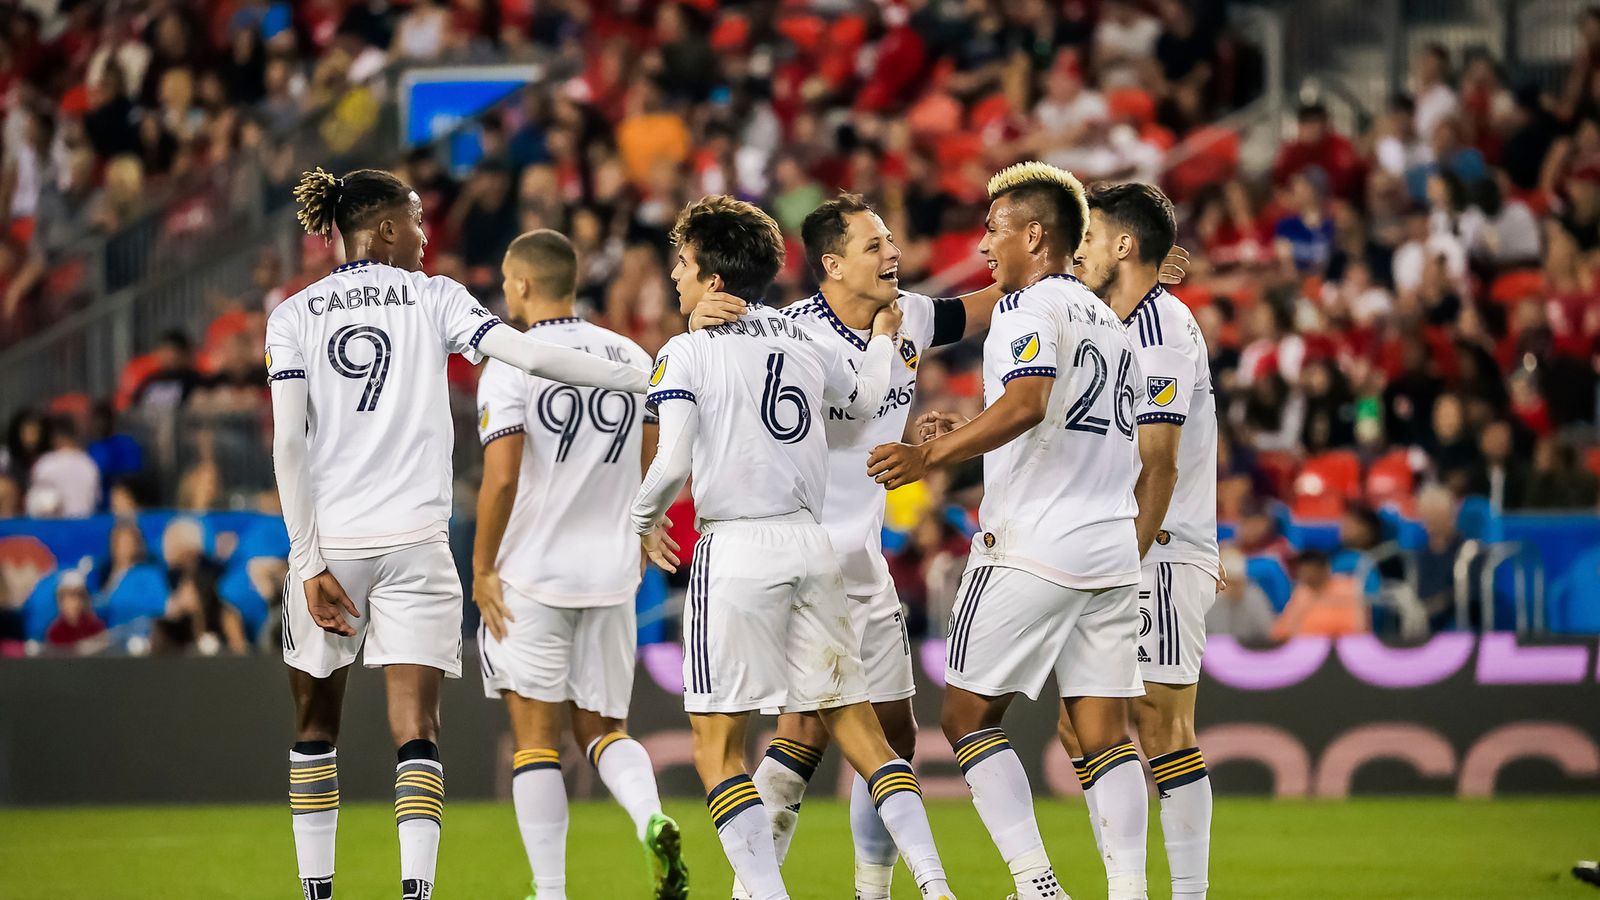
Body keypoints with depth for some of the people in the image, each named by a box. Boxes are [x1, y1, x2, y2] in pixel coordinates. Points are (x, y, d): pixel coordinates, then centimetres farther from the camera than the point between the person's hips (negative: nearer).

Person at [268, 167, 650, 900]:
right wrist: (636, 378, 3)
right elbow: (528, 355, -8)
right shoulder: (433, 299, 3)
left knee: (315, 726, 16)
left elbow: (288, 444, -3)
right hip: (413, 539, -1)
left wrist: (311, 564, -4)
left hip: (329, 538, 1)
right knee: (415, 730, -4)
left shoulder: (293, 316, 5)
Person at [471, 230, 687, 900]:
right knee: (602, 728, 15)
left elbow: (502, 477, -18)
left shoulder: (509, 367, -10)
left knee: (536, 737, 3)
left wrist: (481, 568, -7)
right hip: (612, 573, 5)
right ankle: (653, 822, -14)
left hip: (531, 575, -5)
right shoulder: (634, 359, 6)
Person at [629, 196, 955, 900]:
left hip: (735, 548, -5)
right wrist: (882, 337, 50)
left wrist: (643, 520, 7)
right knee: (854, 724, 11)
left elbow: (673, 463, -12)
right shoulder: (805, 342, 13)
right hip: (812, 544, 5)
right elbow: (866, 399, 32)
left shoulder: (685, 353, -4)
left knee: (716, 743, 0)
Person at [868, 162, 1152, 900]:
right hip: (1110, 550, 8)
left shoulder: (1030, 306, -6)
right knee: (1104, 730, 5)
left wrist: (934, 456, -24)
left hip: (1031, 546, -8)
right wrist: (965, 438, 28)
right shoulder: (1109, 321, 21)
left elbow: (1028, 402, -24)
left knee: (968, 716, 0)